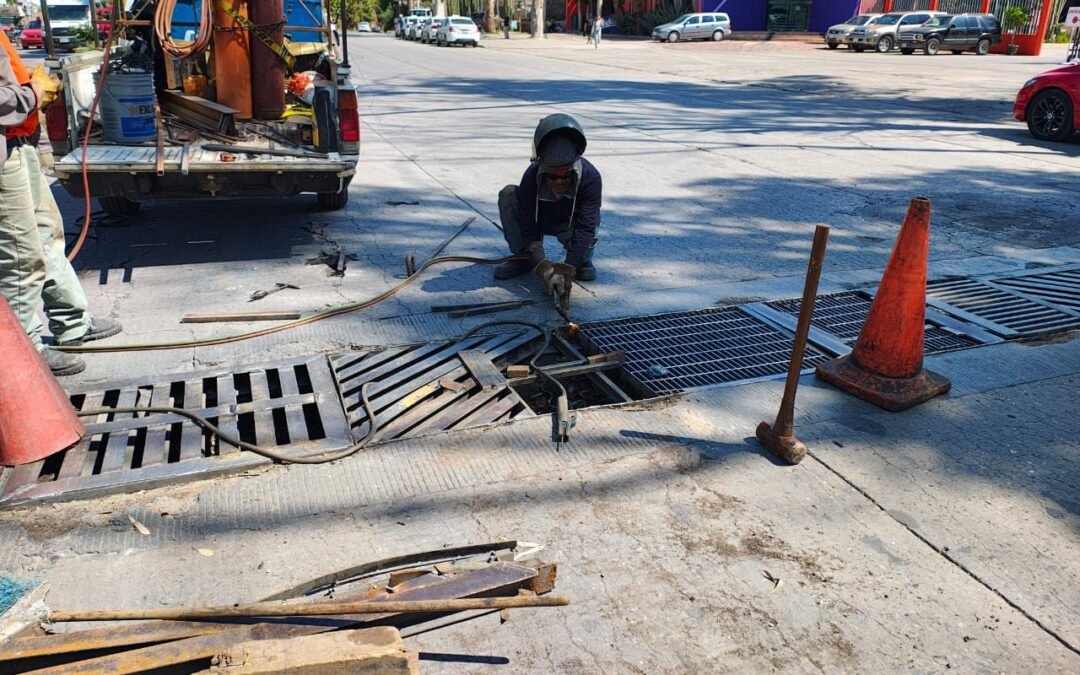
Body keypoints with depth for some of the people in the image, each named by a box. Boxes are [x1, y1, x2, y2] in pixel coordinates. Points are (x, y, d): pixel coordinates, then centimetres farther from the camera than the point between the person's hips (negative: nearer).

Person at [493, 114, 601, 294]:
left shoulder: (590, 177, -34)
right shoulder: (531, 178, -31)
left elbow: (585, 228, -38)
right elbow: (529, 229, -31)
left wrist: (567, 269, -47)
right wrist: (545, 269, -44)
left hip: (571, 225, -1)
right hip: (540, 221, 1)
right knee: (507, 195, -26)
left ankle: (582, 260, -2)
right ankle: (523, 258, -13)